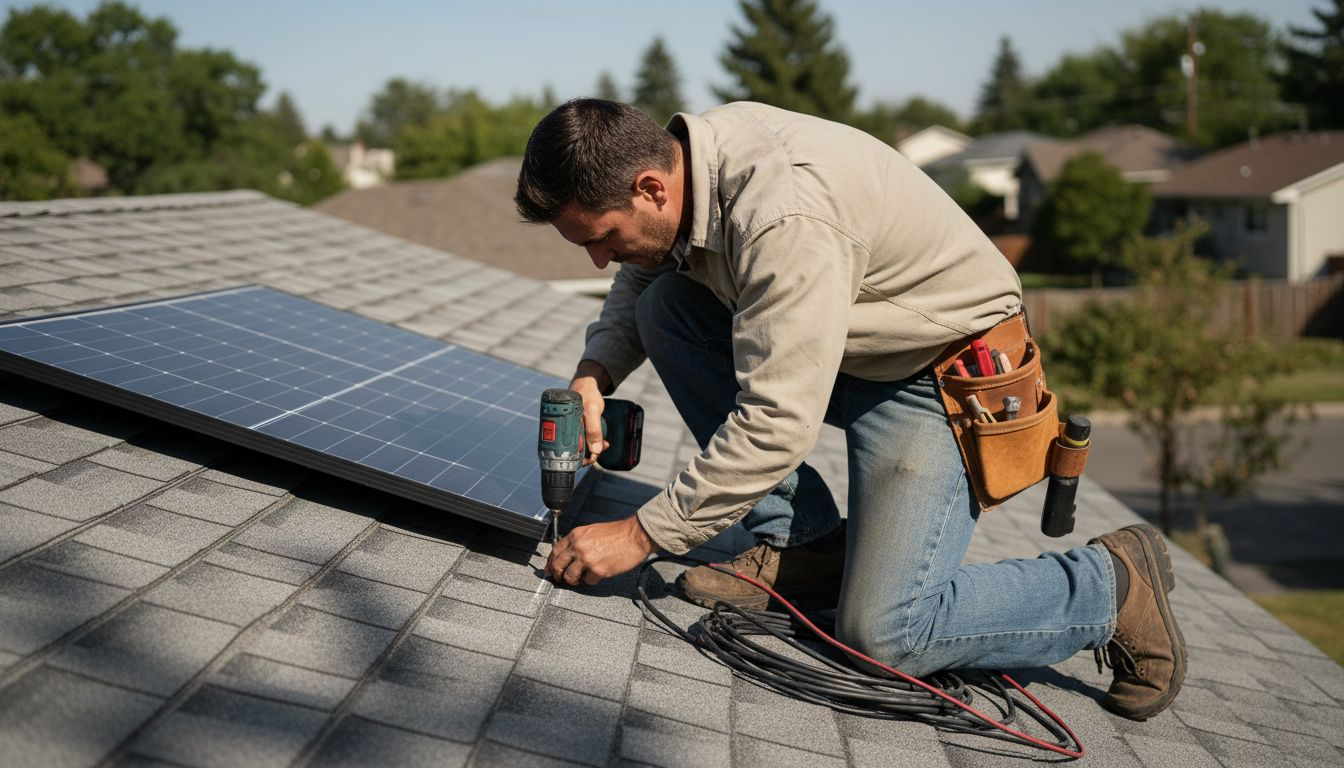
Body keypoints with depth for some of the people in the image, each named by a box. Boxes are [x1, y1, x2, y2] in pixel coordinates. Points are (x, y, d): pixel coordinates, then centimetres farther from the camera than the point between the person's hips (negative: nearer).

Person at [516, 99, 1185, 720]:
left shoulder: (785, 219, -35)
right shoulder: (685, 156, -8)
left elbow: (776, 426, -34)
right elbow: (639, 279, 13)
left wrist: (640, 535, -26)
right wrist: (595, 372, -6)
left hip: (943, 379, -9)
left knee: (883, 636, -19)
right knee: (665, 308, -7)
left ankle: (1115, 584, 4)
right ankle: (803, 542, 1)